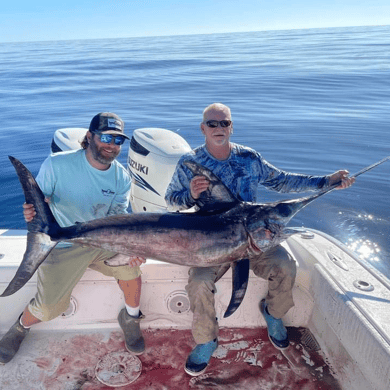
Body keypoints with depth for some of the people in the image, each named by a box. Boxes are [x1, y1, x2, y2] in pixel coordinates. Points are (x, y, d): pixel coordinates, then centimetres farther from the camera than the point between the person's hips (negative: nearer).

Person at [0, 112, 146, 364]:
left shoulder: (122, 178, -7)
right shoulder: (57, 164, -15)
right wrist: (32, 215, -34)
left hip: (100, 242, 2)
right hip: (62, 246, -2)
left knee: (130, 264, -24)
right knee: (50, 307, -9)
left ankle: (131, 318, 6)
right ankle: (21, 327, 29)